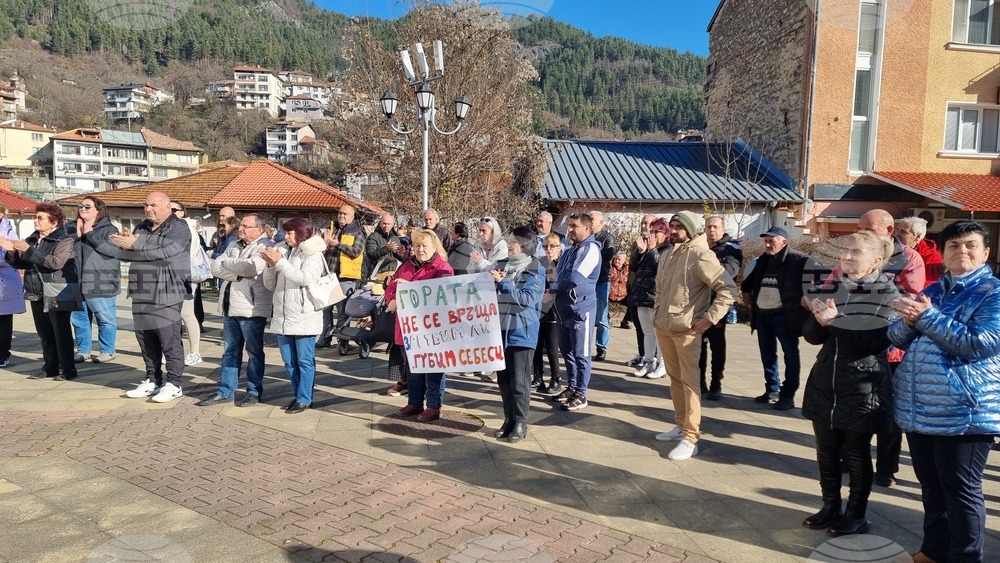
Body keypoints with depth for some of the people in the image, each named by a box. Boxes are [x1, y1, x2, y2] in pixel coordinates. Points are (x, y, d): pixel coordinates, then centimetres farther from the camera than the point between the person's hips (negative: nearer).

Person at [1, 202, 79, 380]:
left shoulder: (64, 240, -9)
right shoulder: (32, 239, 12)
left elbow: (56, 262, -24)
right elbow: (21, 264, 16)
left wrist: (29, 251, -23)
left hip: (57, 294, -7)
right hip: (37, 294, 7)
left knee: (61, 332, -5)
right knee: (44, 333, 11)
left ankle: (68, 369, 0)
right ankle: (49, 367, 19)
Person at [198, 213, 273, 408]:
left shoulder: (265, 246, -7)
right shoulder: (233, 246, 16)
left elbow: (251, 268, -22)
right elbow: (215, 268, 5)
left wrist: (227, 262, -5)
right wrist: (239, 273, -11)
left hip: (251, 309, -7)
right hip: (230, 308, 7)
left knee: (254, 352, 4)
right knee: (230, 351, 12)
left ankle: (254, 392, 13)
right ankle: (225, 391, 19)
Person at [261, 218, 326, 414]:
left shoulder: (313, 254, -3)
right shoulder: (283, 252, 13)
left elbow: (304, 278, -20)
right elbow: (270, 285, 13)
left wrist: (280, 262, -15)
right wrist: (270, 265, -4)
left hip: (304, 317, -6)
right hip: (282, 317, 6)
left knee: (304, 361, 0)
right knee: (289, 362, 12)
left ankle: (304, 399, 8)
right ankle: (299, 395, 24)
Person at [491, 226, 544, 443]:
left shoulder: (535, 272, -7)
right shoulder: (502, 266, 9)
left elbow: (527, 299, -18)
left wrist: (503, 282, -21)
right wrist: (492, 281, -5)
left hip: (521, 332, -6)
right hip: (500, 330, 6)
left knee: (519, 380, -2)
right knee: (503, 378, 11)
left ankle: (520, 423, 9)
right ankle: (509, 419, 22)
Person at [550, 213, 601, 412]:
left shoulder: (590, 249, -13)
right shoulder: (570, 251, 14)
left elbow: (575, 279, -21)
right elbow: (558, 276, 19)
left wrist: (552, 288, -6)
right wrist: (554, 289, -4)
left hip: (581, 309, -9)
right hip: (564, 308, 9)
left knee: (581, 354, 0)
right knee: (566, 351, 16)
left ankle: (581, 395, 8)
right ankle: (571, 388, 29)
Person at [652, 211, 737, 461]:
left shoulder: (700, 255, -13)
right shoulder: (667, 254, 12)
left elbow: (728, 289, -18)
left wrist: (709, 318, -19)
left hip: (686, 329, -8)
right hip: (663, 326, 8)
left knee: (689, 381, -4)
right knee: (674, 378, 16)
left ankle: (690, 439, 0)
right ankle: (681, 425, 29)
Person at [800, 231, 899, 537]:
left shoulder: (887, 294, -9)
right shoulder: (830, 289, 6)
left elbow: (877, 341, -19)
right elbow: (811, 335, 3)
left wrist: (836, 320, -26)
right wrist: (820, 320, -19)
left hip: (862, 389, -5)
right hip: (825, 384, 5)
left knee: (857, 454, 9)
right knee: (826, 451, 14)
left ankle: (856, 515, 24)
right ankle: (830, 507, 30)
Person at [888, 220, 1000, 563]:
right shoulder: (931, 292, 14)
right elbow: (897, 337, 11)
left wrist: (928, 316, -18)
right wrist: (909, 321, -11)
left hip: (964, 412, -6)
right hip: (918, 407, 7)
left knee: (961, 492, 2)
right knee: (931, 487, 18)